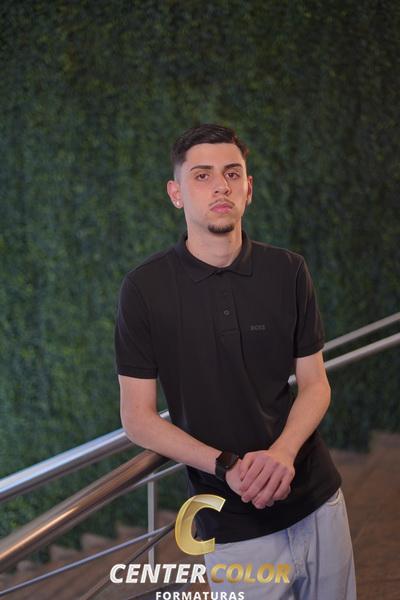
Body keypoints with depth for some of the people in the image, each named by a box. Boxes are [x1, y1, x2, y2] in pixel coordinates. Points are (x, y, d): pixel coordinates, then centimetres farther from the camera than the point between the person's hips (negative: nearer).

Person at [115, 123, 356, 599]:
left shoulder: (288, 271, -2)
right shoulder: (145, 287, -9)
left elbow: (315, 382, 3)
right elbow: (138, 418, -6)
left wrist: (282, 452, -17)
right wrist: (227, 466, -20)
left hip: (320, 503, 3)